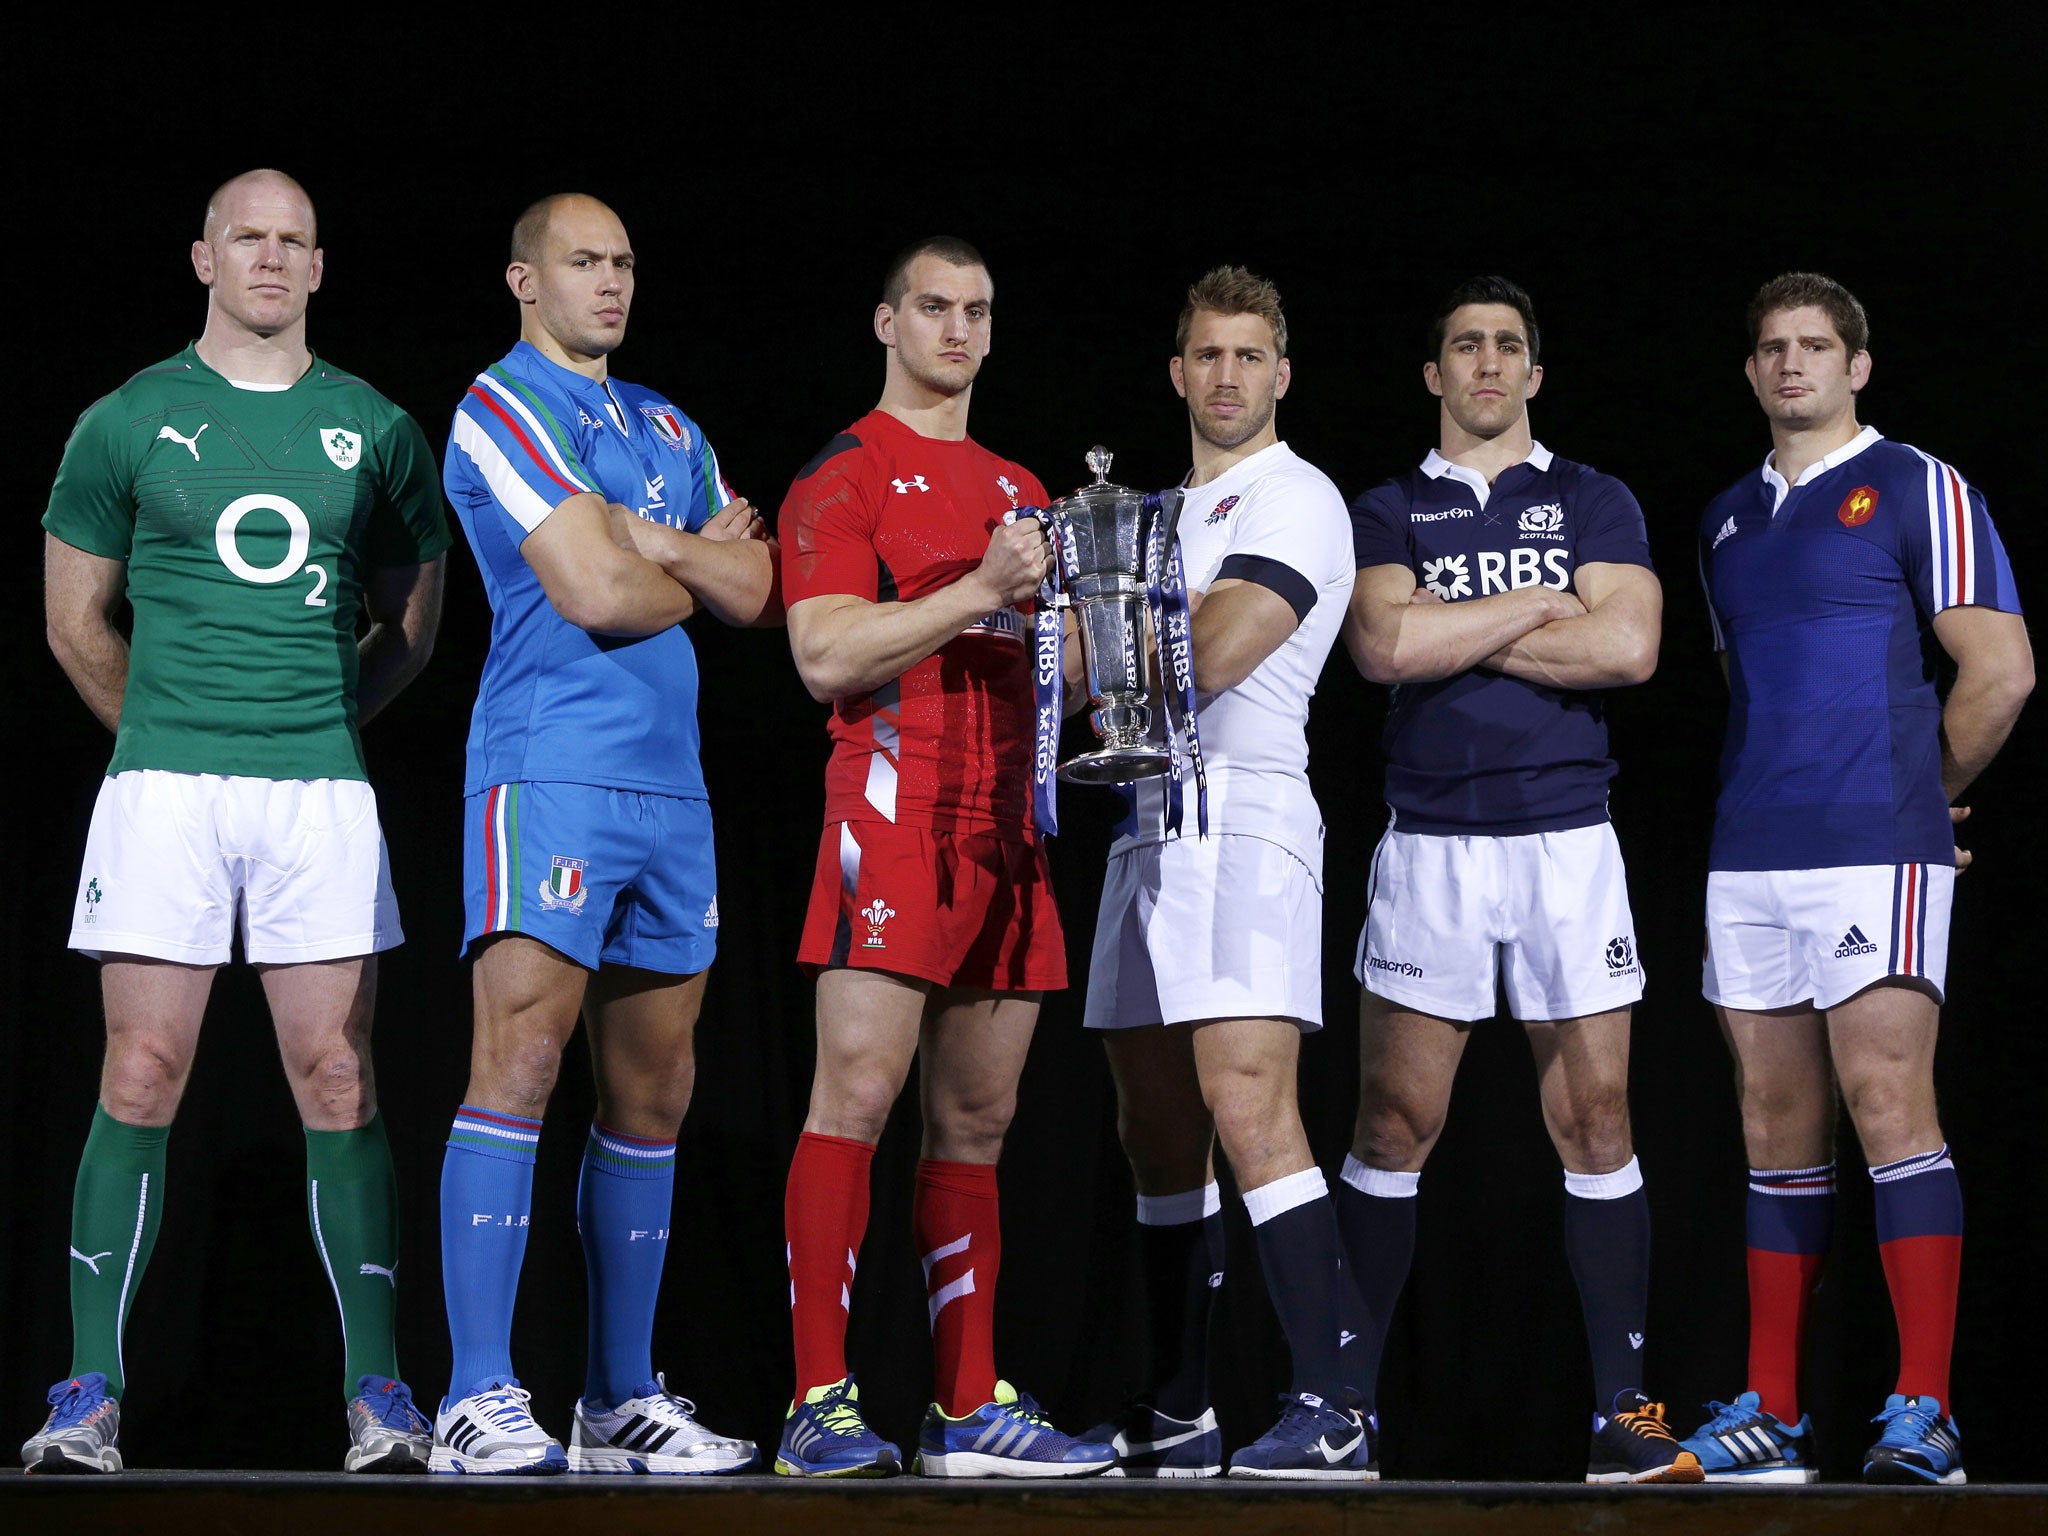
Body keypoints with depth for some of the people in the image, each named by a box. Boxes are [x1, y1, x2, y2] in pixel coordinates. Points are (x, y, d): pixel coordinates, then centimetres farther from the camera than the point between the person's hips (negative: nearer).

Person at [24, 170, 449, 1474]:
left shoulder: (377, 431, 10)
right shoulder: (128, 423, 6)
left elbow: (413, 627, 19)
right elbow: (77, 620, 13)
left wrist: (317, 721, 13)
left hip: (322, 790, 1)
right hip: (164, 783, -1)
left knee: (338, 1084, -2)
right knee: (142, 1081, -4)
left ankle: (378, 1393, 2)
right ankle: (93, 1393, 0)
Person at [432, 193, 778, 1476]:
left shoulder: (665, 428, 21)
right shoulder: (504, 407, -3)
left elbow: (754, 590, 11)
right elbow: (594, 591, -14)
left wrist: (651, 542, -4)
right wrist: (697, 564, 4)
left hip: (670, 779, 8)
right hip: (551, 765, -8)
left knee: (652, 1093, 7)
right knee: (521, 1060, -15)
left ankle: (623, 1401, 12)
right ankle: (481, 1401, -17)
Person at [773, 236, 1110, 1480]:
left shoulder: (1019, 491, 23)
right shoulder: (845, 476, 1)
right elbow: (826, 655, -11)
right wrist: (979, 591, -16)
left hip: (1007, 818, 7)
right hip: (898, 798, -7)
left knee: (979, 1120, 7)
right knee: (859, 1090, -14)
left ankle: (972, 1410, 9)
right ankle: (821, 1407, -15)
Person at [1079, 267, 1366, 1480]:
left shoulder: (1294, 501, -2)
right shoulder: (1171, 513, 24)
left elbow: (1211, 654, -15)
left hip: (1242, 817, -9)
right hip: (1150, 821, 9)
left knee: (1247, 1108, -20)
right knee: (1158, 1135, 10)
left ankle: (1330, 1412, -23)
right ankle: (1178, 1419, 17)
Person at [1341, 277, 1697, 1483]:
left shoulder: (1595, 503, 10)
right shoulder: (1389, 512, 10)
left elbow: (1629, 646, -7)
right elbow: (1384, 646, -10)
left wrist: (1459, 637, -6)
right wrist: (1543, 605, -5)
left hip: (1568, 838, 0)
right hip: (1431, 842, 0)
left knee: (1598, 1118, -2)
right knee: (1395, 1122, -2)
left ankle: (1623, 1408, -1)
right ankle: (1346, 1394, 6)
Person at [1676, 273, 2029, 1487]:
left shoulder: (1916, 491, 0)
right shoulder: (1727, 520, 18)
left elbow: (2001, 672, -4)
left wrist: (1925, 789, 6)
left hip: (1875, 851, -6)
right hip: (1749, 859, 6)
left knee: (1889, 1105, -13)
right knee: (1778, 1128, 7)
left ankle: (1926, 1410, -13)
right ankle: (1774, 1411, 9)